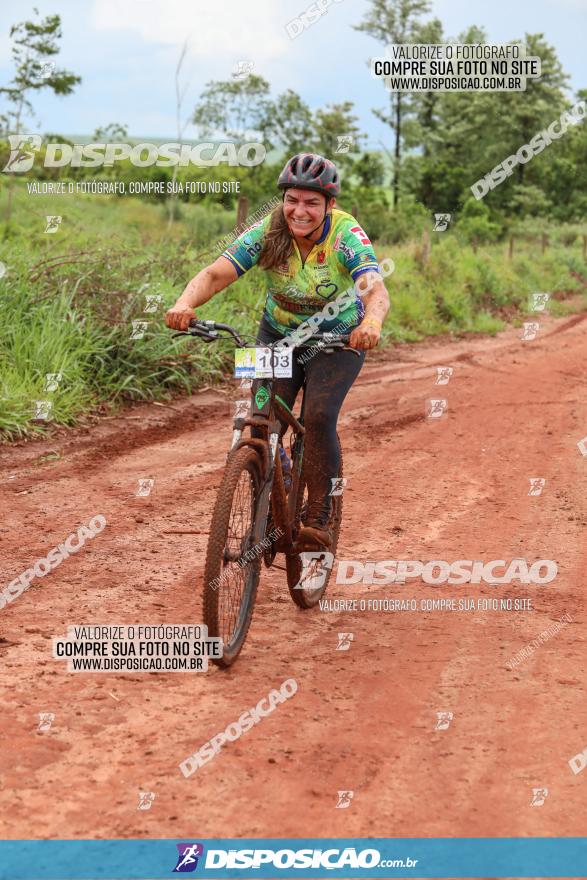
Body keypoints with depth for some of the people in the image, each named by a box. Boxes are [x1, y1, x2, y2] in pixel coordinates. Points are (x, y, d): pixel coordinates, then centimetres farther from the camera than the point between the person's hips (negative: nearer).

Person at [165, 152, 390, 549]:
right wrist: (185, 304, -51)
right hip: (279, 335, 3)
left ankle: (319, 521, -12)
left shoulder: (347, 236, -26)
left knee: (319, 417, -24)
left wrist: (371, 322, -65)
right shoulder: (267, 232, -20)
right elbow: (215, 274, -29)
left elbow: (376, 289, -42)